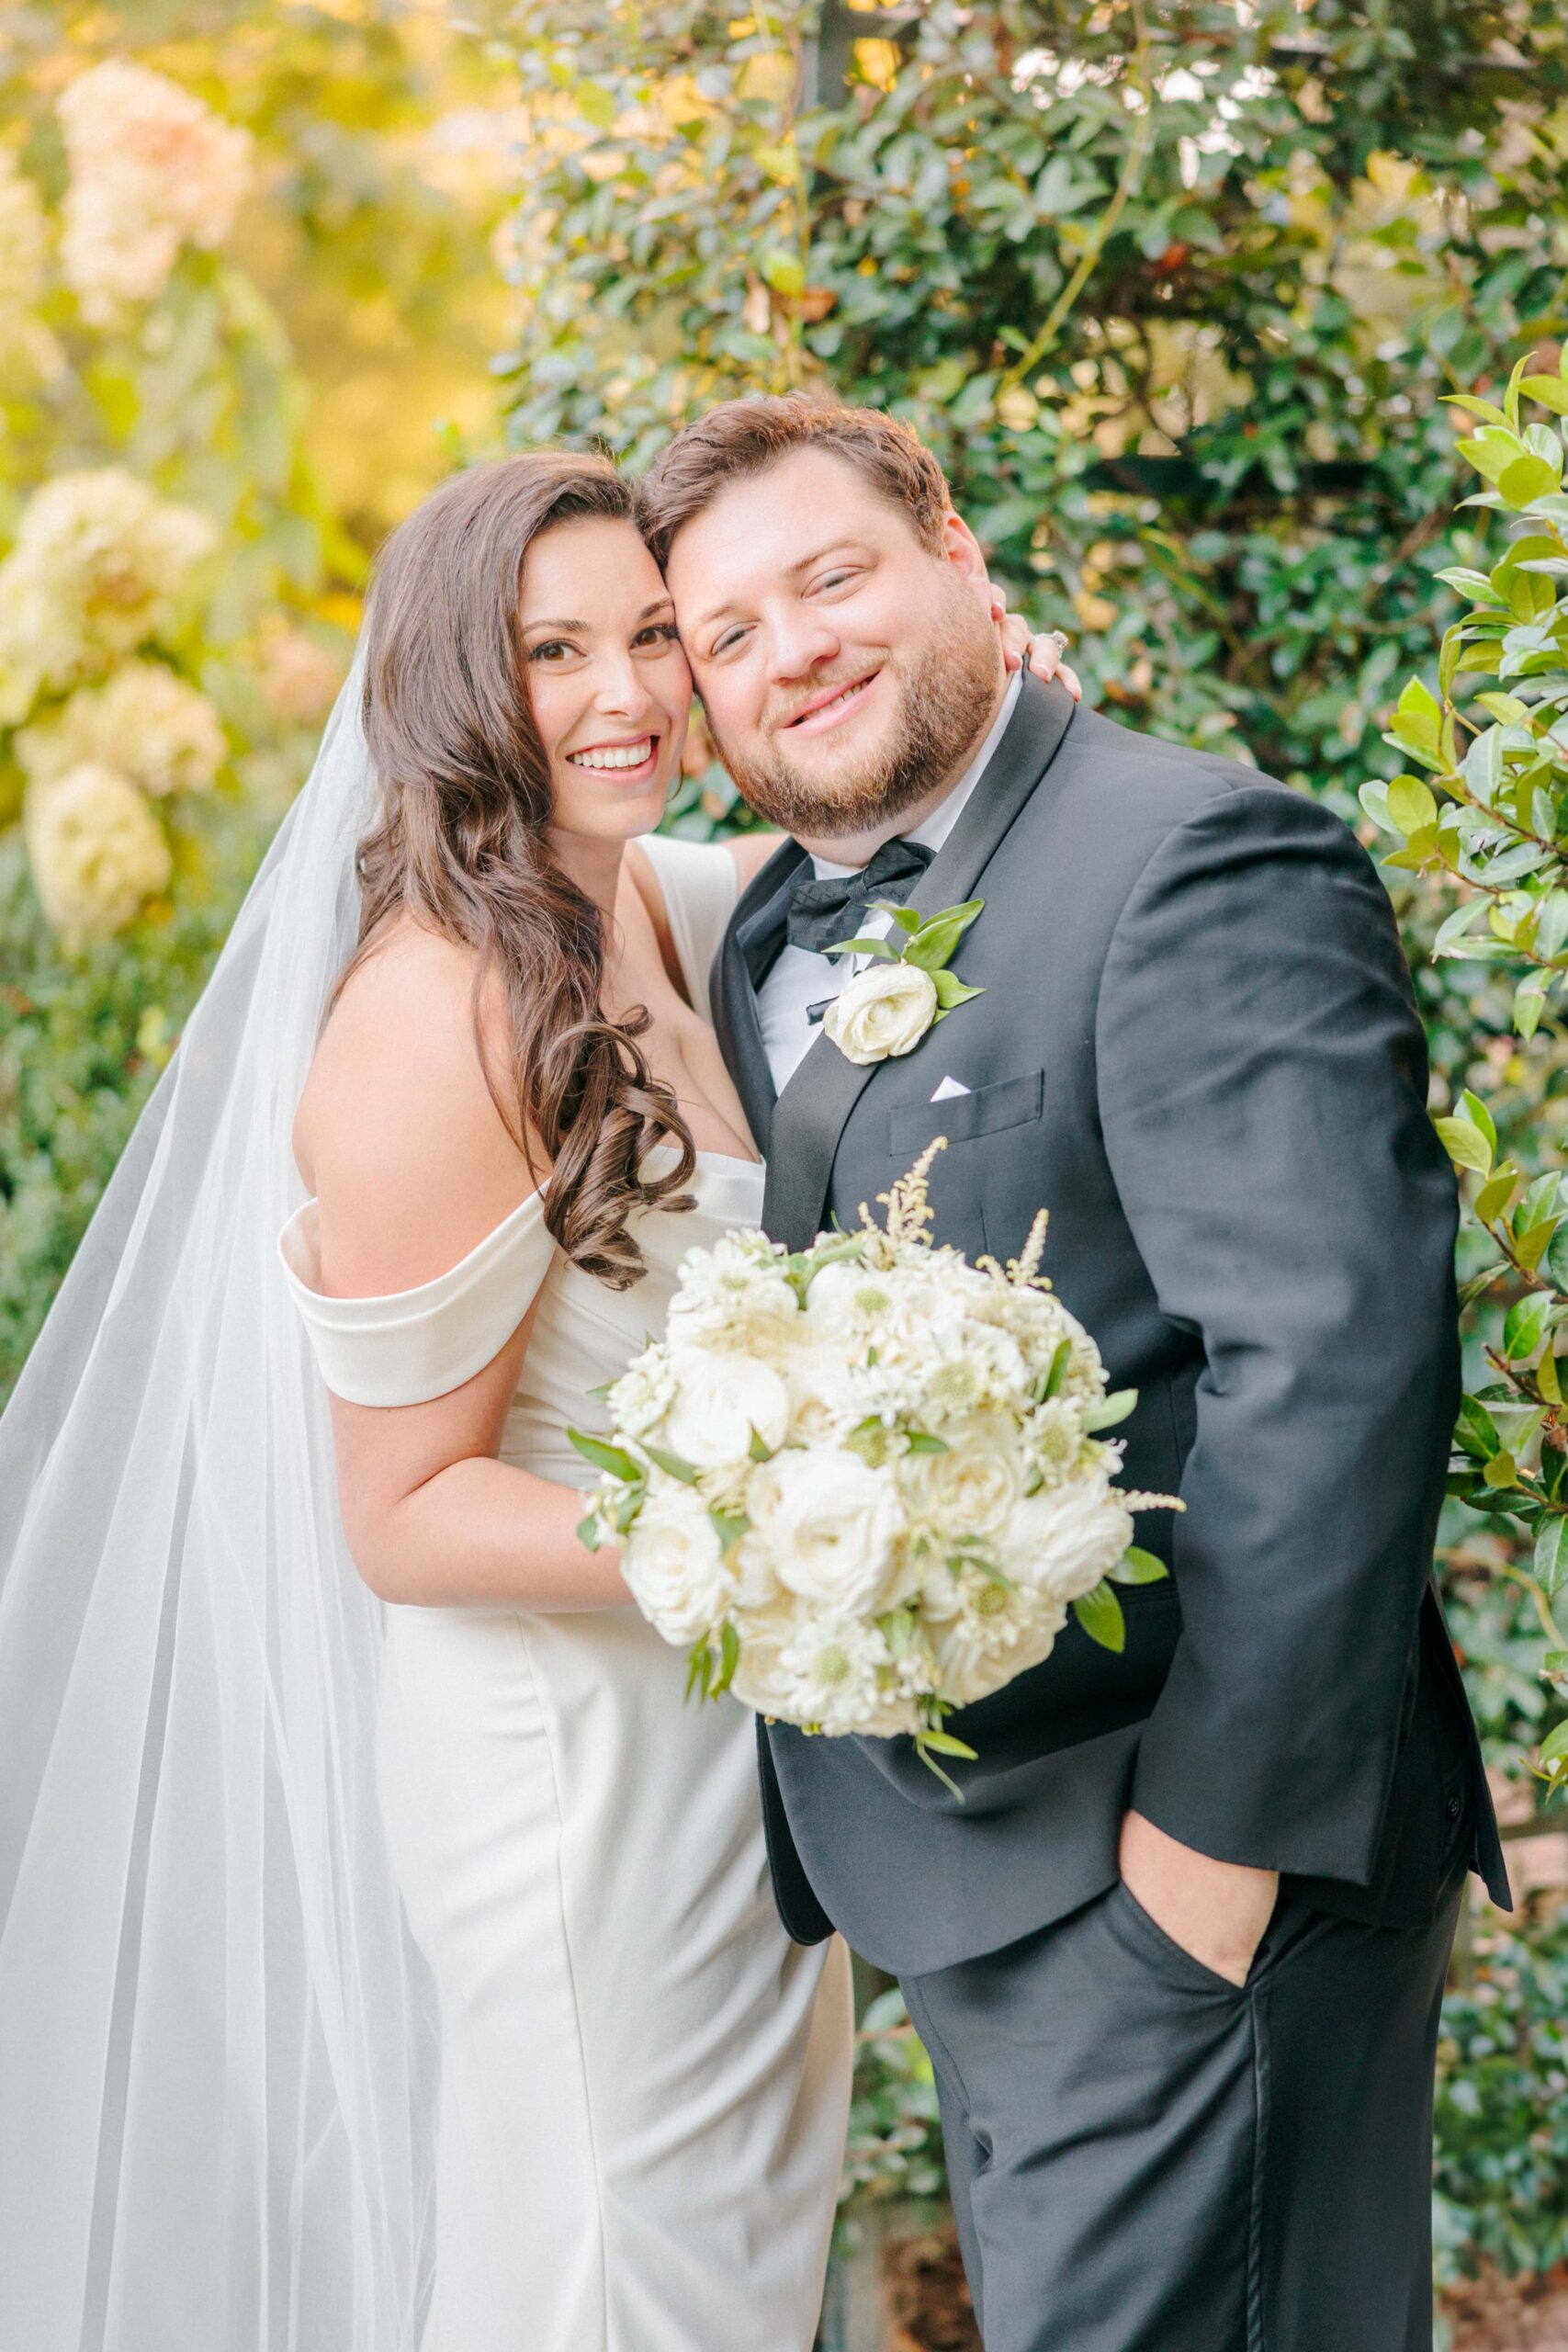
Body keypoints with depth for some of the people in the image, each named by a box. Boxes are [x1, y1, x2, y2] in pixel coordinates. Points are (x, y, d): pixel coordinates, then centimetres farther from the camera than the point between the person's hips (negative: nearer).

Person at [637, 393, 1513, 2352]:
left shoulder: (1199, 863, -15)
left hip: (1172, 1846, -8)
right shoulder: (769, 938, 12)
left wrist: (1222, 1826, -23)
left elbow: (1329, 1351, -23)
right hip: (954, 1856, 8)